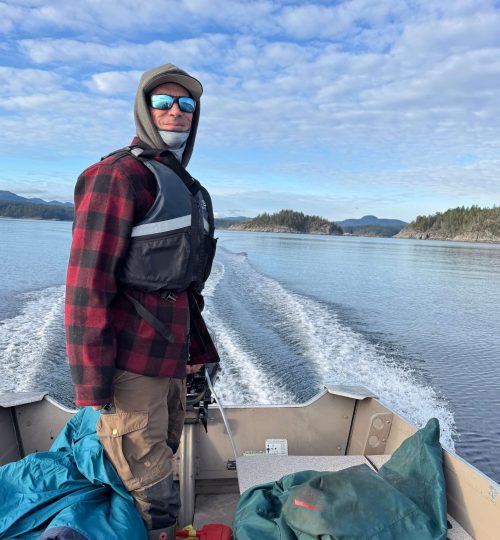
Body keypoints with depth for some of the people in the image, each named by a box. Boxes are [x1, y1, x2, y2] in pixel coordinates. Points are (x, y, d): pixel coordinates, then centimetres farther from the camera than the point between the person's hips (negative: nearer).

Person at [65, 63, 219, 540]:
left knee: (163, 463, 22)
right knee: (154, 501, 1)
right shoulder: (119, 175, -11)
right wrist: (92, 383, -19)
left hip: (168, 361, 9)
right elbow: (88, 282, -17)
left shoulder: (183, 186, 16)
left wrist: (198, 348, 18)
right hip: (131, 366, -8)